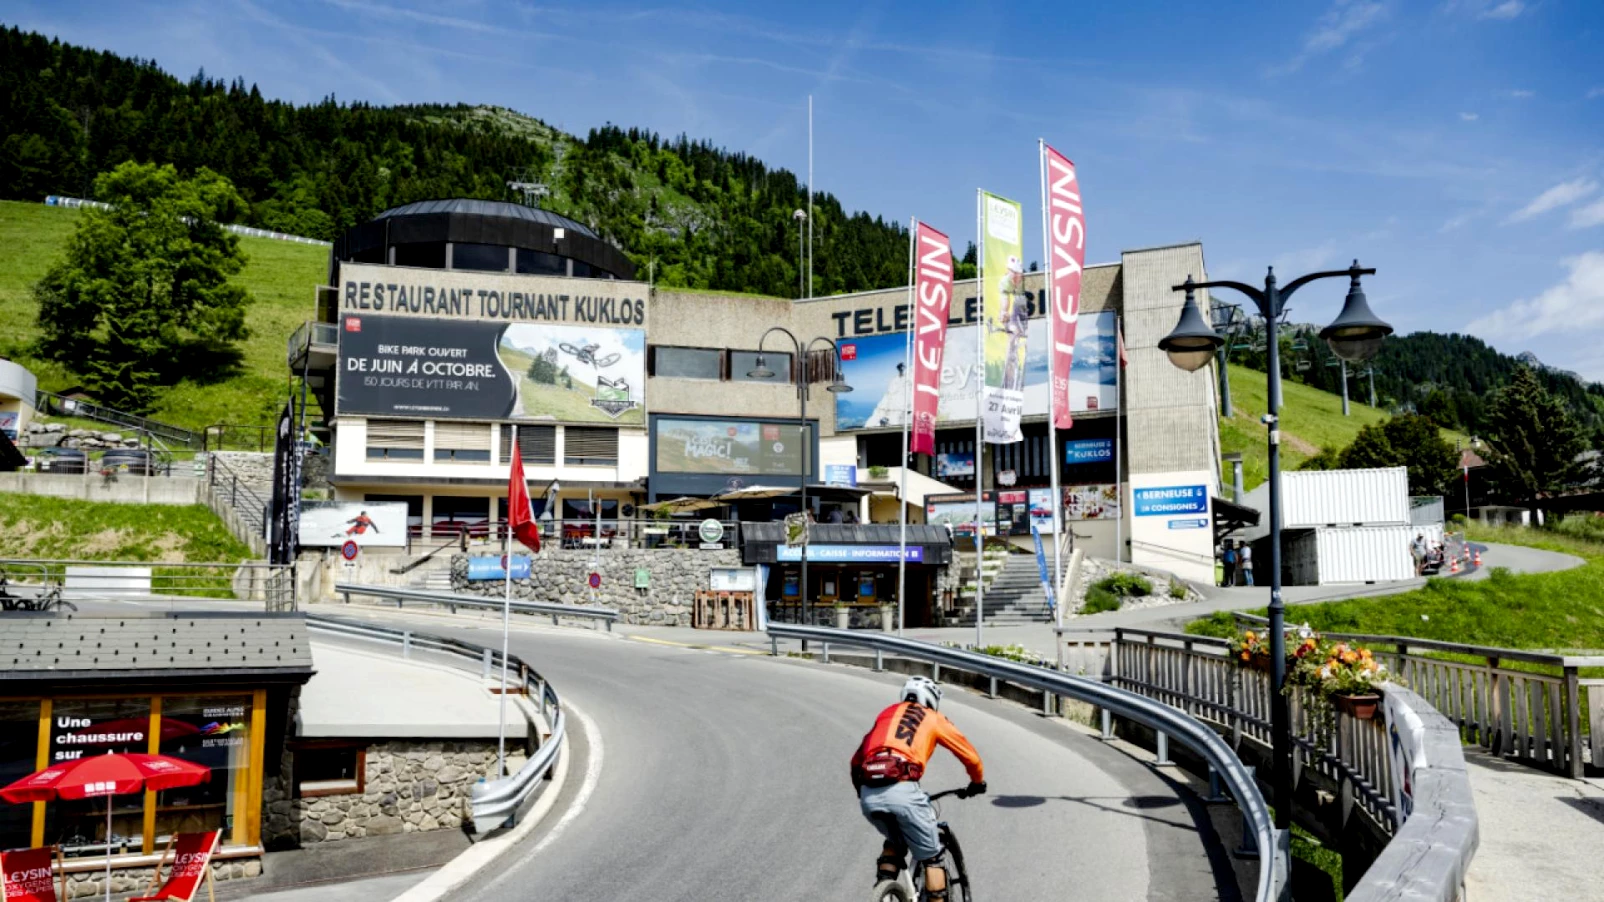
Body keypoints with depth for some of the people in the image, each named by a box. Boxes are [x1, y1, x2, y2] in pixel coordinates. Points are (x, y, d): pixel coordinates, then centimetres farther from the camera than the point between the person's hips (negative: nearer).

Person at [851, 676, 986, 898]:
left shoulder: (887, 713, 29)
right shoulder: (933, 718, 20)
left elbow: (857, 760, 28)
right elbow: (970, 756, 23)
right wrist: (977, 782, 42)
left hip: (868, 796, 4)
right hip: (902, 791, -4)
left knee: (894, 842, 30)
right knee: (931, 858, 14)